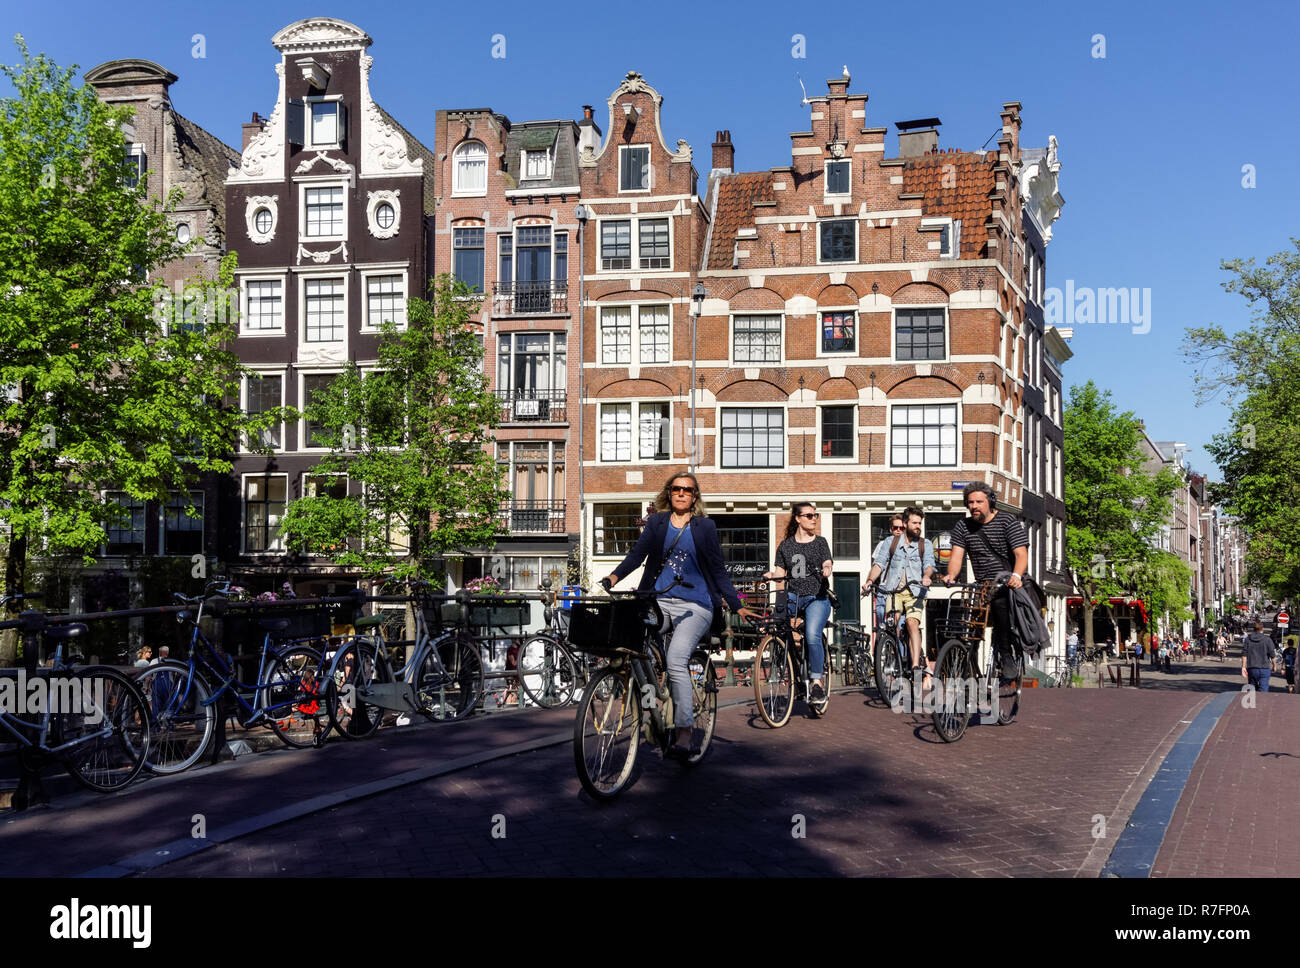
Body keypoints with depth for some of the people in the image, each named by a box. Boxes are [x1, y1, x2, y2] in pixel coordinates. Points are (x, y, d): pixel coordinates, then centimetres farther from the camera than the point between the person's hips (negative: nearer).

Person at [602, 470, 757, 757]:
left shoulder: (705, 527, 10)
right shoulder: (657, 522, 15)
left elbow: (718, 570, 11)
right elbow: (637, 553, 5)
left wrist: (737, 607, 6)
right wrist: (614, 576, -13)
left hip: (694, 605, -3)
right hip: (658, 601, 3)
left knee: (676, 659, -25)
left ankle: (684, 735, -25)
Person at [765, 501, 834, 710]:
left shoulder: (820, 542, 12)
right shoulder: (785, 545, 15)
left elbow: (827, 564, -1)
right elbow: (780, 573, 9)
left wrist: (826, 569, -25)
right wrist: (771, 575, -14)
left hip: (817, 597, -2)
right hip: (793, 596, 2)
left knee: (812, 635, -25)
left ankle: (817, 682, -14)